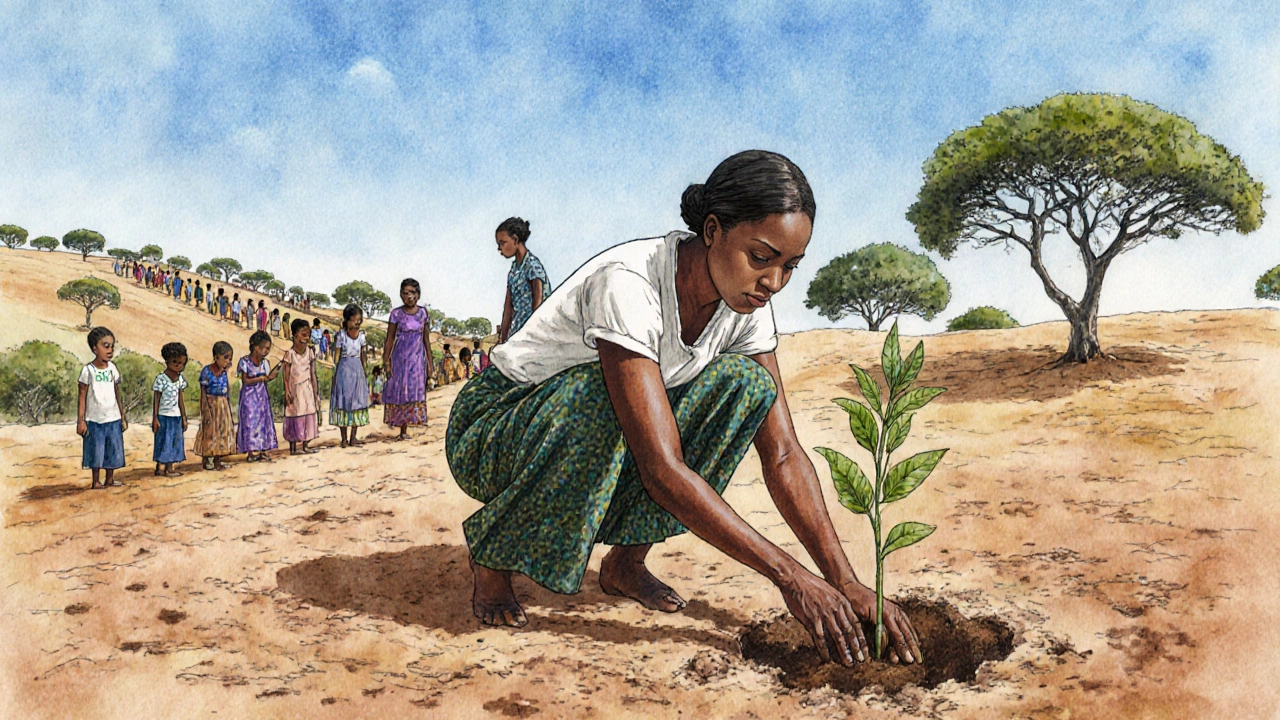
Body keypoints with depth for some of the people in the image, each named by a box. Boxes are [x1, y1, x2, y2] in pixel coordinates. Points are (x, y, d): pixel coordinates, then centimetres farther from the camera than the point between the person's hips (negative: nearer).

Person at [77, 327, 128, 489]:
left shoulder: (113, 368, 3)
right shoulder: (88, 370, -9)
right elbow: (82, 396, -6)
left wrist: (123, 417, 9)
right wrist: (80, 421, -9)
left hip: (113, 419, 4)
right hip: (94, 420, -4)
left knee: (113, 451, 9)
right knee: (96, 452, 3)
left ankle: (110, 480, 21)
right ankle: (96, 481, 14)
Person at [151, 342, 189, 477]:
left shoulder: (180, 378, 7)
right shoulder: (161, 378, -11)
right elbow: (156, 399, -10)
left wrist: (184, 417, 13)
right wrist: (155, 418, -12)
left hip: (176, 416, 6)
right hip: (163, 415, -6)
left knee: (174, 441, 8)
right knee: (163, 441, -1)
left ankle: (169, 468, 15)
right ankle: (160, 468, 7)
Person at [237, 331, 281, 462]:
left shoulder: (265, 362, 4)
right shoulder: (245, 361, -10)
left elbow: (265, 380, 6)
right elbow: (245, 381, -13)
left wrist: (271, 376, -14)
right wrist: (262, 378, -19)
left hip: (262, 396, 5)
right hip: (249, 397, -5)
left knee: (264, 421, 5)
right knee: (250, 422, -2)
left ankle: (264, 450, 10)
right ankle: (251, 451, 5)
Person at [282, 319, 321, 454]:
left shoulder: (310, 352, 3)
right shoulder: (289, 354, -11)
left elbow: (313, 373, 7)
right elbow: (286, 376, -10)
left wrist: (315, 391, 6)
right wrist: (287, 392, -14)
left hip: (307, 388, 5)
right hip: (295, 390, -5)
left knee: (308, 415, 6)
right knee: (295, 417, -1)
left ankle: (305, 446, 15)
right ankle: (293, 448, 7)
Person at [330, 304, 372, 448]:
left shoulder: (361, 335, 4)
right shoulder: (341, 335, -9)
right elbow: (336, 357, -7)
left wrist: (364, 372, 13)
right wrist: (335, 377, -9)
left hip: (357, 370, 5)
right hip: (344, 370, -5)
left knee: (357, 402, 7)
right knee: (343, 402, 0)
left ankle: (353, 437, 14)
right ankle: (344, 439, 6)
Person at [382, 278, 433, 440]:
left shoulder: (422, 312, 4)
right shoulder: (396, 314, -4)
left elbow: (426, 339, 9)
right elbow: (389, 340, -1)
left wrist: (429, 362, 7)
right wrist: (386, 362, -5)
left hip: (418, 357, 3)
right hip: (400, 358, -3)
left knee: (415, 390, 2)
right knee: (399, 390, -2)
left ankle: (404, 429, 8)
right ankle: (401, 430, 4)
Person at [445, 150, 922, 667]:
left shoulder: (745, 303, -12)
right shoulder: (628, 284, -33)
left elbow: (783, 454, -12)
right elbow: (662, 470, -37)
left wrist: (847, 584, -21)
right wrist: (789, 576, -35)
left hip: (596, 440, 6)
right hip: (490, 431, -6)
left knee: (744, 384, -15)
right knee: (598, 396, -39)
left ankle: (626, 560, -3)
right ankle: (493, 556, -11)